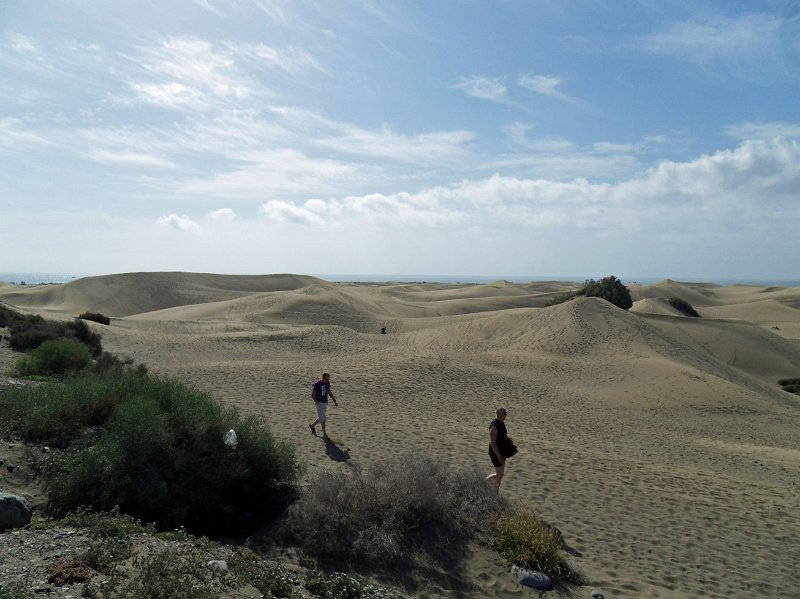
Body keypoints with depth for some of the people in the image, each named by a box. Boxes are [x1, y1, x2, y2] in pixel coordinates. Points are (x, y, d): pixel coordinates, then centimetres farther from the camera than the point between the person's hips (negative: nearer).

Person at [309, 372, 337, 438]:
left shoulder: (327, 383, 1)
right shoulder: (317, 384, -19)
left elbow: (329, 392, 13)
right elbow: (313, 395, -12)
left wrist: (334, 400, 7)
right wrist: (317, 402, -20)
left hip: (325, 403, 7)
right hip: (320, 403, -7)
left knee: (321, 418, 17)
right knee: (322, 418, -3)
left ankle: (312, 425, 40)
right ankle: (324, 434, 7)